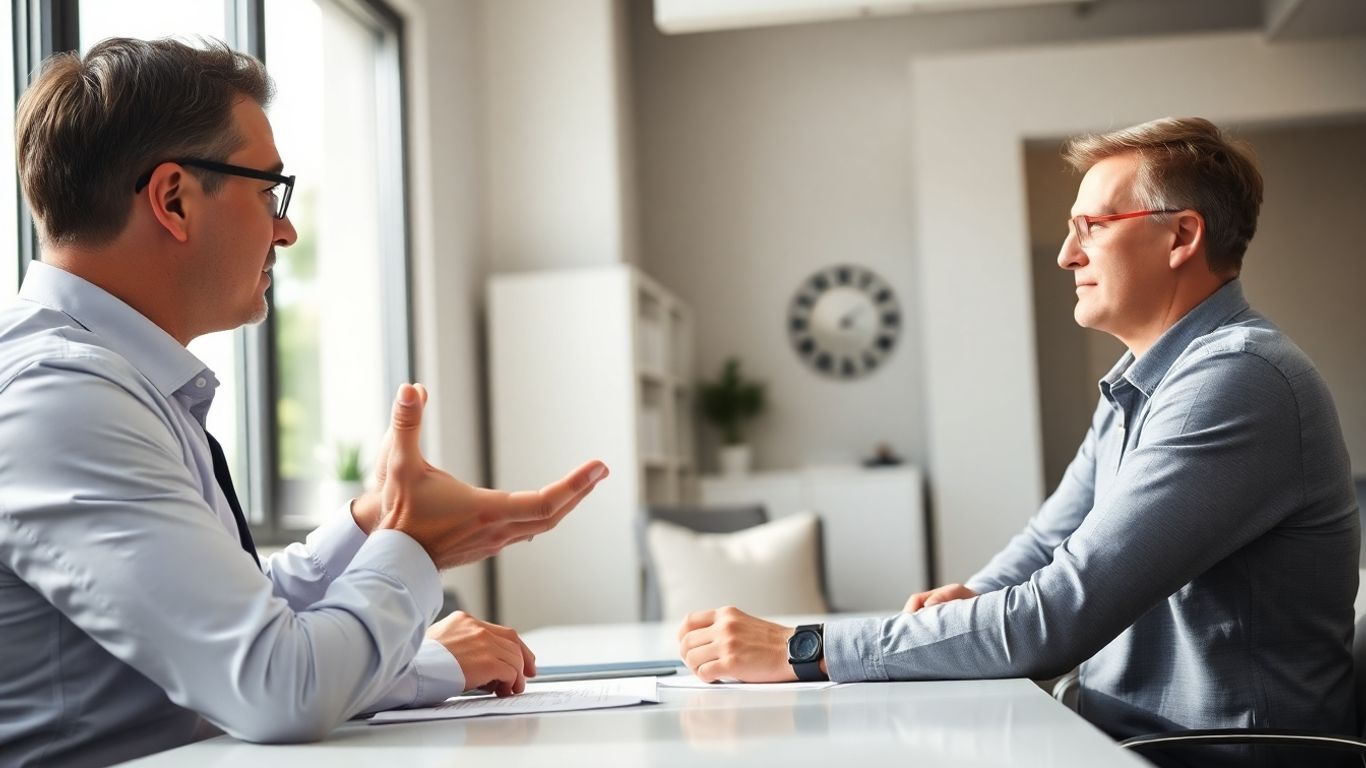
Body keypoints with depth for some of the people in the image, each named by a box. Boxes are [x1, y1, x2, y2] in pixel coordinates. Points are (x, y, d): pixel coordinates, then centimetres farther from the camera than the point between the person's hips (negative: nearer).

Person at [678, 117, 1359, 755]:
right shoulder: (1135, 387, 13)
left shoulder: (1237, 381, -20)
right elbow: (1049, 544, 21)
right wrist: (973, 597, -3)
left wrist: (805, 649, -23)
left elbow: (1059, 618, -25)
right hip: (1126, 732, 8)